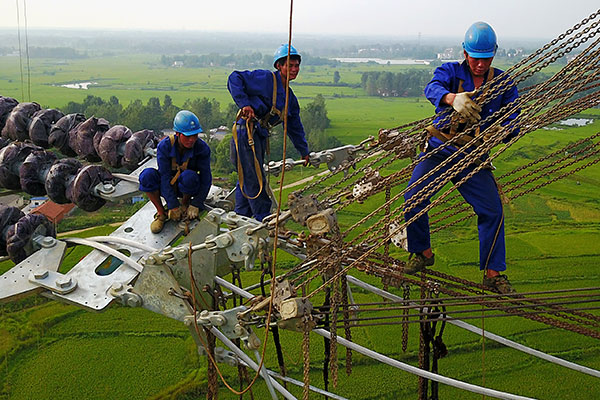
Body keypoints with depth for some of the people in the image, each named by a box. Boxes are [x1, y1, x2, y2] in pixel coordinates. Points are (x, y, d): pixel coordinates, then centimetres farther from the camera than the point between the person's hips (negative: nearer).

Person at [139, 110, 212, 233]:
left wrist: (196, 204, -21)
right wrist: (173, 205, -25)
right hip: (168, 186, 1)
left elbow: (206, 179, -14)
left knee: (189, 176, -36)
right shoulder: (164, 146, -20)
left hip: (188, 189, -1)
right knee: (147, 175, -29)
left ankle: (185, 205, -4)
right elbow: (165, 176, -21)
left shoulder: (202, 148, -18)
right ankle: (161, 213, -9)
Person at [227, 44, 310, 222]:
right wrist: (244, 104, -22)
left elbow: (295, 127, 27)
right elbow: (235, 78, -14)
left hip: (260, 137, 9)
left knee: (246, 179, 15)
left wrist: (304, 151, 30)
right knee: (255, 180, -4)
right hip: (246, 132, -9)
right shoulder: (266, 79, -8)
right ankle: (264, 220, 4)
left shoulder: (290, 98, 18)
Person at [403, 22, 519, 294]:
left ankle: (493, 273, 7)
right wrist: (453, 98, -52)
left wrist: (501, 131, -33)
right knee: (412, 202, -12)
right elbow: (432, 88, -28)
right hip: (438, 151, -1)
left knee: (492, 211, -9)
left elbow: (512, 123, -7)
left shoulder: (504, 84, 1)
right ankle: (423, 253, 14)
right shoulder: (450, 71, -5)